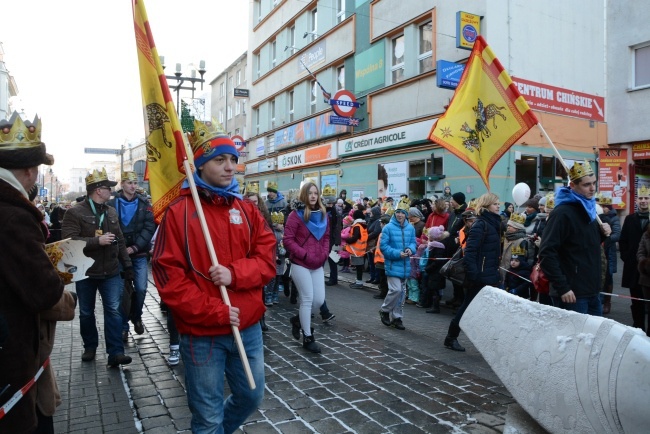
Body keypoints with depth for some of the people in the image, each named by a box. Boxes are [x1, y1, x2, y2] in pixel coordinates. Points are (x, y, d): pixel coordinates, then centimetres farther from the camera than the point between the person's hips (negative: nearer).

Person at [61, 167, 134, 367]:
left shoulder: (111, 212, 9)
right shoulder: (75, 212, -10)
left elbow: (120, 241, 13)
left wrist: (127, 265, 11)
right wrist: (98, 240, -23)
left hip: (111, 272, 3)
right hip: (85, 273, -3)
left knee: (114, 310, -2)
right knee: (86, 313, 13)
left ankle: (115, 352, 1)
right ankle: (90, 347, 31)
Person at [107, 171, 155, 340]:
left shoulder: (144, 203, 5)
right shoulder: (112, 204, 0)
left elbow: (149, 227, -3)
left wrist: (135, 247, -12)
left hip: (140, 254, 1)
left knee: (141, 288, 0)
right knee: (121, 290, 1)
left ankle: (136, 317, 26)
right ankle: (123, 326, 15)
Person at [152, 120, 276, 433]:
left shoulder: (247, 209, 5)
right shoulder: (179, 211, -10)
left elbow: (267, 259, 0)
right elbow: (167, 275, -14)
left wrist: (234, 273, -19)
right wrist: (214, 311, -18)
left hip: (248, 327, 5)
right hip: (202, 333, -5)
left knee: (251, 397, 22)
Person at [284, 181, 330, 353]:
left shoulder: (322, 215, 10)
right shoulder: (296, 215, -9)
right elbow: (288, 240, -12)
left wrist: (324, 254, 1)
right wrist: (305, 255, -17)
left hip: (318, 265, 6)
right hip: (300, 264, -6)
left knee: (319, 299, 6)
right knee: (308, 299, -4)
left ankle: (298, 319, 33)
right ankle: (307, 337, 10)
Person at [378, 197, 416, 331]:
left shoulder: (410, 228, 3)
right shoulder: (388, 227, -11)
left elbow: (413, 242, 10)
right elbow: (383, 246, -11)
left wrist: (410, 249, -13)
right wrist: (397, 253, -20)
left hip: (405, 265, 6)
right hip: (393, 264, -6)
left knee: (402, 292, 11)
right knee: (396, 290, -14)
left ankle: (396, 317, 24)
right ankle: (384, 310, 11)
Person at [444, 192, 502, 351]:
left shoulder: (493, 223, 13)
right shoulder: (480, 224, -15)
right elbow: (470, 251, -22)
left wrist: (496, 272, 16)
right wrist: (472, 273, -26)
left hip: (489, 274, 9)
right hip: (479, 275, -8)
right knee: (468, 306, 1)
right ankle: (451, 337, 15)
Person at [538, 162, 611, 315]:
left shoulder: (588, 208, 12)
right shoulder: (562, 213, -15)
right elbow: (546, 253, -21)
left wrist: (602, 234, 5)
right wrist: (562, 288, -23)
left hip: (592, 292, 9)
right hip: (572, 294, -8)